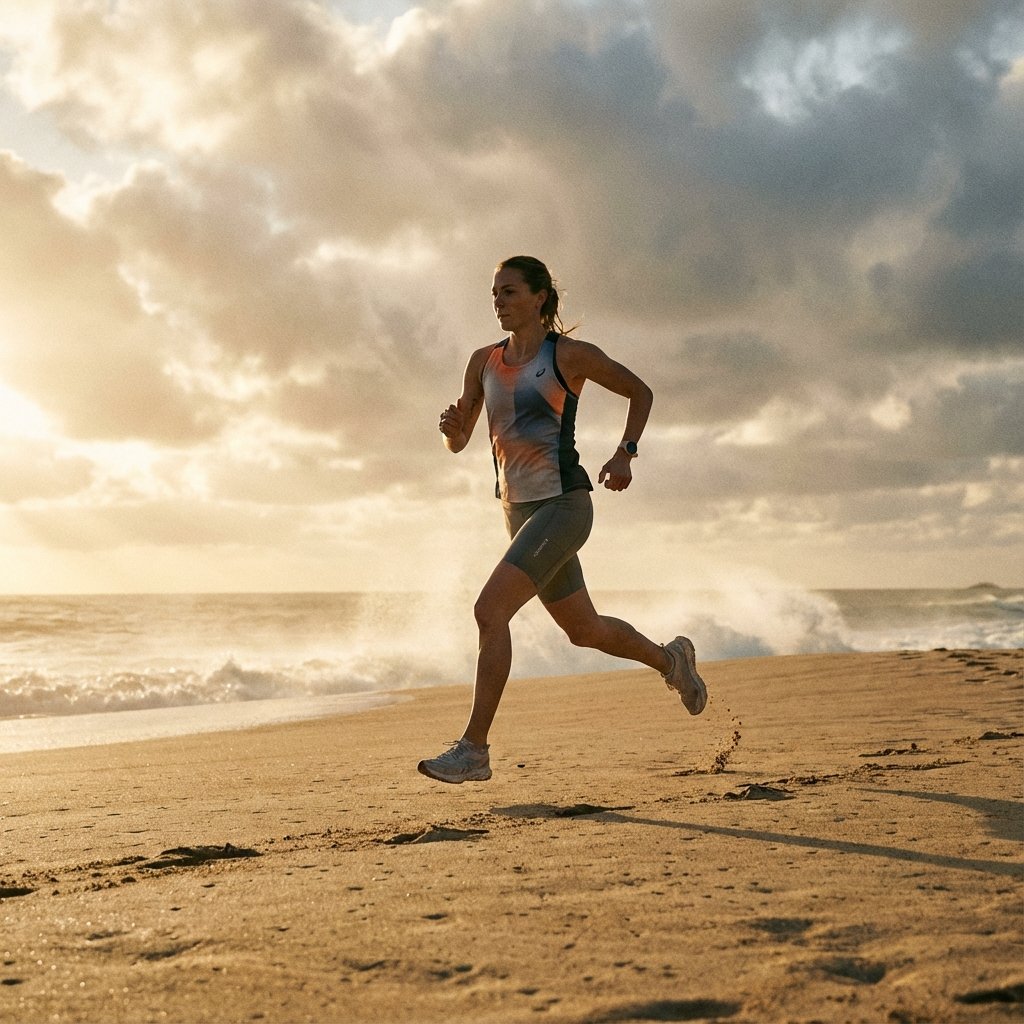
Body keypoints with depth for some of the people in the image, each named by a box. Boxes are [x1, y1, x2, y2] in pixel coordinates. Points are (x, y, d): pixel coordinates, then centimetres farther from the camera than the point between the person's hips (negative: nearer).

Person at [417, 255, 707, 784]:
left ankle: (473, 749, -16)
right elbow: (458, 443, 12)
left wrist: (625, 453, -6)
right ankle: (671, 660, 46)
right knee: (584, 630, 19)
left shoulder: (569, 354, -6)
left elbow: (640, 392, 6)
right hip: (520, 512, 7)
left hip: (563, 506, -7)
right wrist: (451, 424, -12)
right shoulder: (483, 362, 9)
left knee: (489, 610, -21)